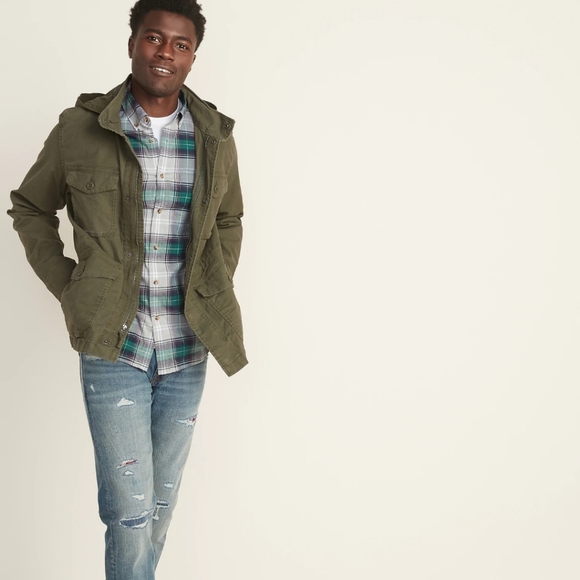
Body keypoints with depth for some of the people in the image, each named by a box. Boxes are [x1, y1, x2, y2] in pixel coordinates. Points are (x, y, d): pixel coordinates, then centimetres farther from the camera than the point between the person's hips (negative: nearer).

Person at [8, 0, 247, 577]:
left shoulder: (215, 136, 2)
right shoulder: (80, 128, -5)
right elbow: (29, 207, 8)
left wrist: (215, 292, 7)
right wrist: (66, 286, -1)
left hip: (187, 352, 3)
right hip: (112, 348, -3)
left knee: (161, 504, 16)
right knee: (129, 508, -1)